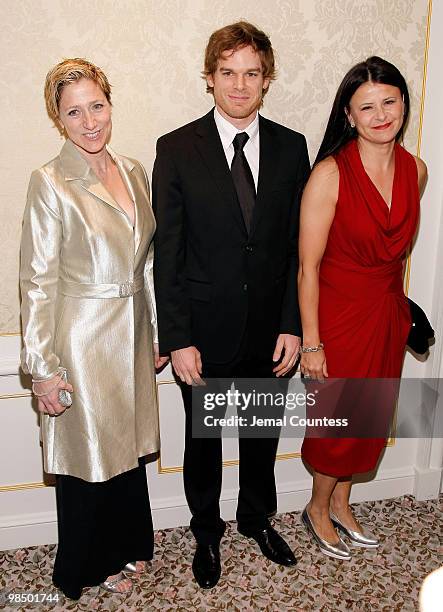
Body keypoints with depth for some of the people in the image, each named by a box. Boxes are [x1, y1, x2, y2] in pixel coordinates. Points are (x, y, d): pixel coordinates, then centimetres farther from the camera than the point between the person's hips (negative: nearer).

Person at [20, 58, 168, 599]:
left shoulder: (133, 171, 6)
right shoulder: (50, 183, -12)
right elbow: (38, 282, -13)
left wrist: (157, 331, 13)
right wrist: (41, 366, -14)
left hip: (132, 335, 6)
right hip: (82, 340, -6)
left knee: (129, 446, 19)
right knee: (89, 457, 11)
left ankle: (126, 546, 45)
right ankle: (86, 569, 37)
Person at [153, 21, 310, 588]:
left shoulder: (291, 147, -1)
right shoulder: (176, 149, -8)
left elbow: (298, 245, 0)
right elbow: (166, 254, -9)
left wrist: (292, 324, -5)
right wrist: (177, 339, -12)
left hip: (269, 329, 3)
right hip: (206, 330, -2)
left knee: (262, 432, 21)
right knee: (203, 437, 17)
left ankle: (256, 518, 48)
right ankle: (207, 531, 42)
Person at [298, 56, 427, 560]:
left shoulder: (415, 170, 0)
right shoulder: (330, 173, -18)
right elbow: (308, 266, -16)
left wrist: (399, 306, 13)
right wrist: (311, 343, -15)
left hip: (388, 313, 6)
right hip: (338, 313, -6)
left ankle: (340, 502, 44)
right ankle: (318, 508, 38)